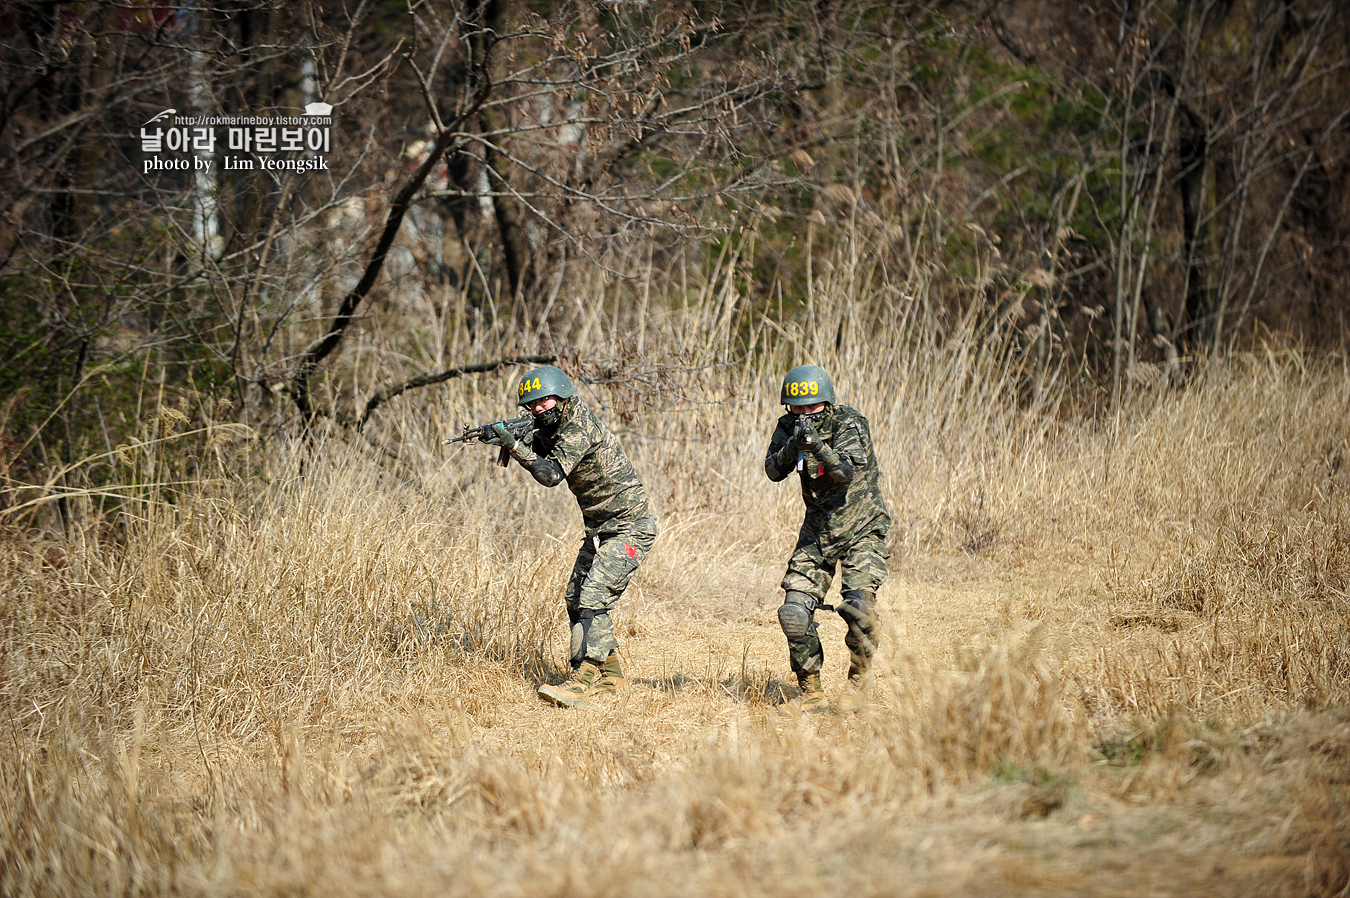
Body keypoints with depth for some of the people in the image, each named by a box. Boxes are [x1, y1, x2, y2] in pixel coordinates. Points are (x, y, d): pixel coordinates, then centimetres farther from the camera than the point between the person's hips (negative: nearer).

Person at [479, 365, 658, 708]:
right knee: (576, 599, 10)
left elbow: (551, 474, -29)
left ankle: (583, 683, -25)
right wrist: (500, 437, -7)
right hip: (600, 530, 10)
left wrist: (514, 445, -34)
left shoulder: (579, 427, -22)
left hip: (630, 529, -10)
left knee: (594, 599, -20)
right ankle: (609, 675, 18)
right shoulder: (557, 425, 8)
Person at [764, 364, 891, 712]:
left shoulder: (849, 423, -16)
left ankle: (859, 679, 0)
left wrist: (816, 444, -44)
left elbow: (848, 472, -29)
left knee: (858, 603, -23)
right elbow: (773, 471, -12)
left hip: (861, 529, -4)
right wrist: (792, 446, -31)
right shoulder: (788, 426, -2)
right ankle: (812, 692, 5)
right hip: (817, 530, 5)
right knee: (794, 612, -8)